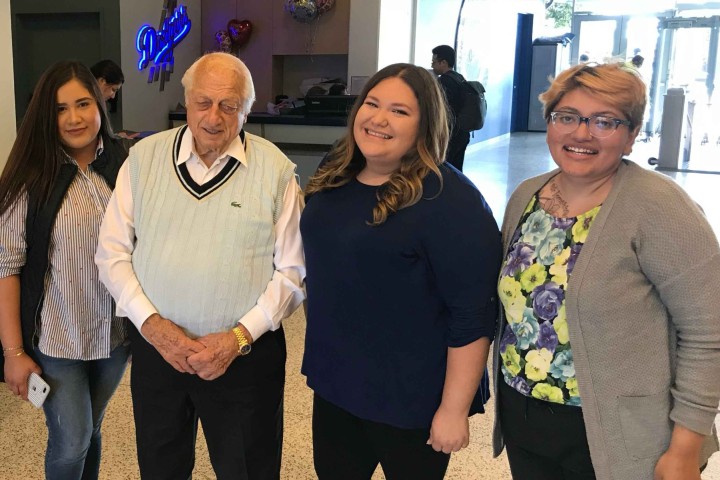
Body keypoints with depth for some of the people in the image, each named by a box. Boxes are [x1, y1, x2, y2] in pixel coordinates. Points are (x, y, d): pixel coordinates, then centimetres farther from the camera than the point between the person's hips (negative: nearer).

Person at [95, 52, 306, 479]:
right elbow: (113, 253, 1)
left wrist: (239, 337, -15)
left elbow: (292, 271, -6)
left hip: (245, 353, -2)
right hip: (155, 345, 3)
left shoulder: (275, 169, -7)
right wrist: (152, 324, -11)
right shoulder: (144, 157, 0)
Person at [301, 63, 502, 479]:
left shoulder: (450, 200, -20)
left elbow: (473, 314, -21)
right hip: (334, 383, 7)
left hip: (412, 399, -6)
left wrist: (454, 409, -19)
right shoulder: (335, 177, 2)